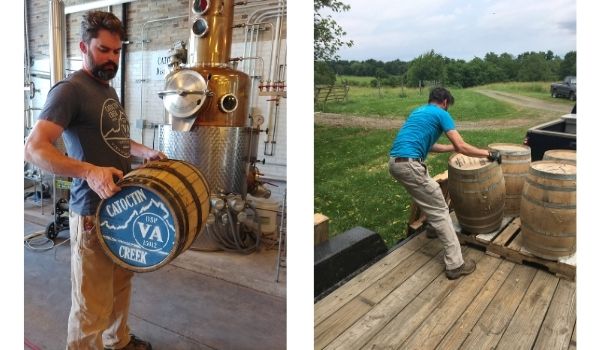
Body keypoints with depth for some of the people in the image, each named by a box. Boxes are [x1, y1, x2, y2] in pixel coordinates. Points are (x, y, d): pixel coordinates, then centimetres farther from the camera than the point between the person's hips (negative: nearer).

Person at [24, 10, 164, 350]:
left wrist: (144, 151, 13)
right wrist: (89, 171, -34)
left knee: (121, 284, 22)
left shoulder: (108, 89, 14)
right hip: (93, 214, -9)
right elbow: (35, 148, -21)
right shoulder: (71, 89, -14)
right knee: (92, 305, 1)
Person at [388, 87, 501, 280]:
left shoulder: (418, 111, 27)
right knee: (439, 211, -3)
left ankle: (433, 227, 46)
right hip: (409, 163, -9)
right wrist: (489, 153, 9)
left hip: (395, 161, 9)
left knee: (426, 197, 34)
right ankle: (455, 264, -1)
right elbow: (461, 146, -2)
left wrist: (452, 147, 37)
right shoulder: (441, 114, 4)